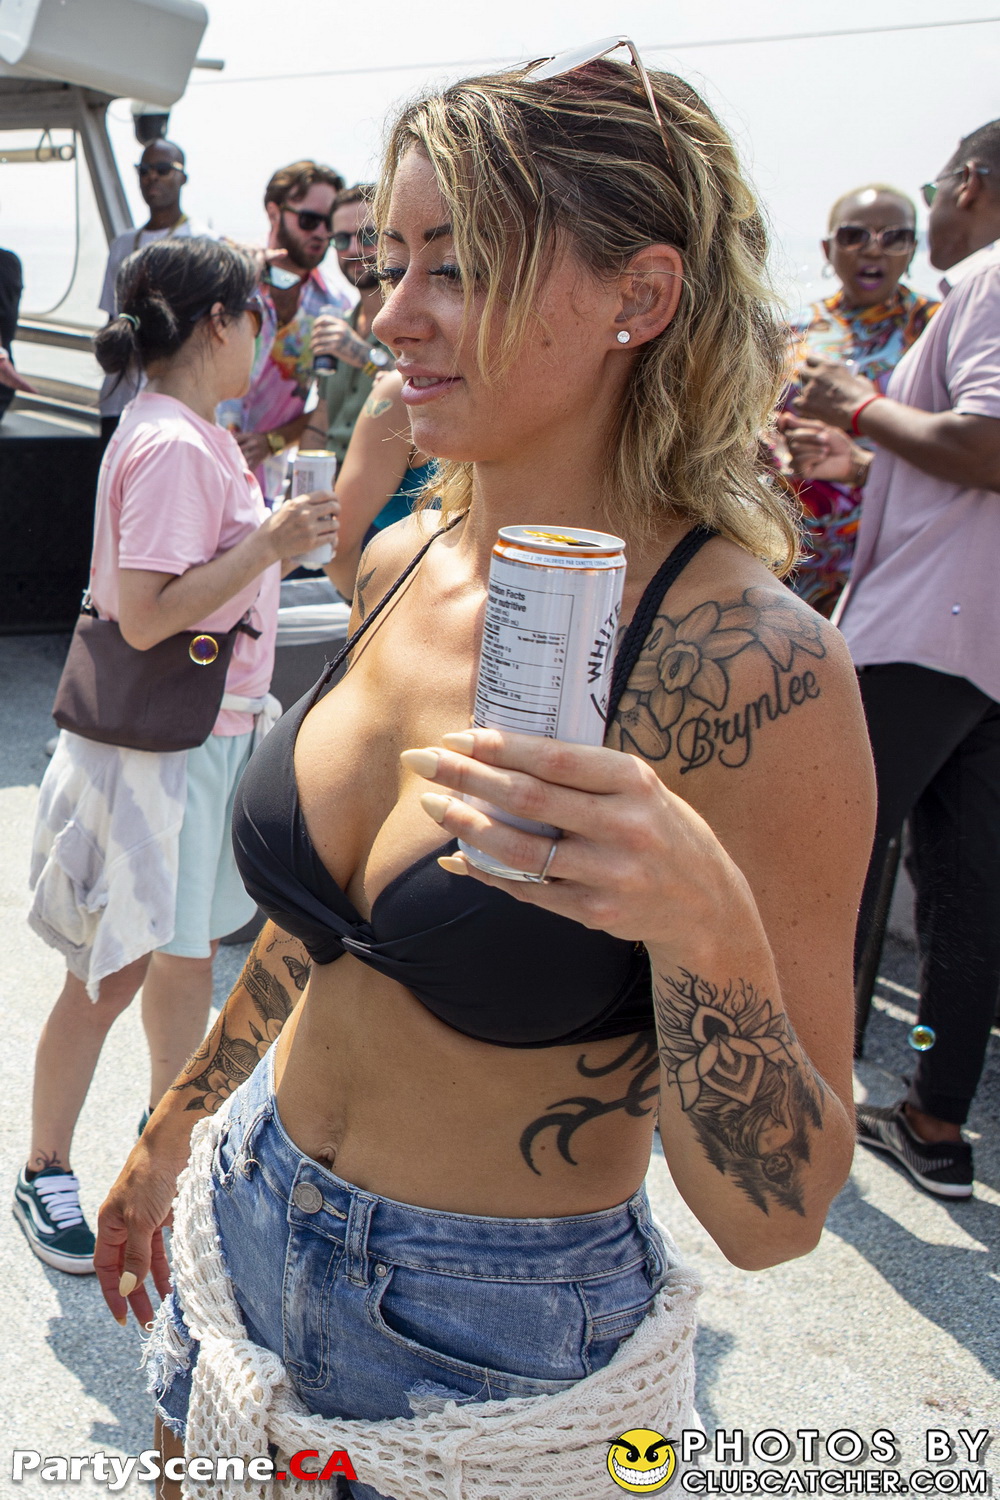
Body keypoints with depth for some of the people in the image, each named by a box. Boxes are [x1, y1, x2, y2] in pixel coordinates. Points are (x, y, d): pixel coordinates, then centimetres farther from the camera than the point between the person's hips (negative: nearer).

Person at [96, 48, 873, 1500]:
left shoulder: (748, 661, -25)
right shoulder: (402, 563, -5)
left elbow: (774, 1216, -21)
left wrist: (704, 927, -38)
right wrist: (175, 1130, 20)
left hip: (503, 1352, -5)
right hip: (254, 1232, 6)